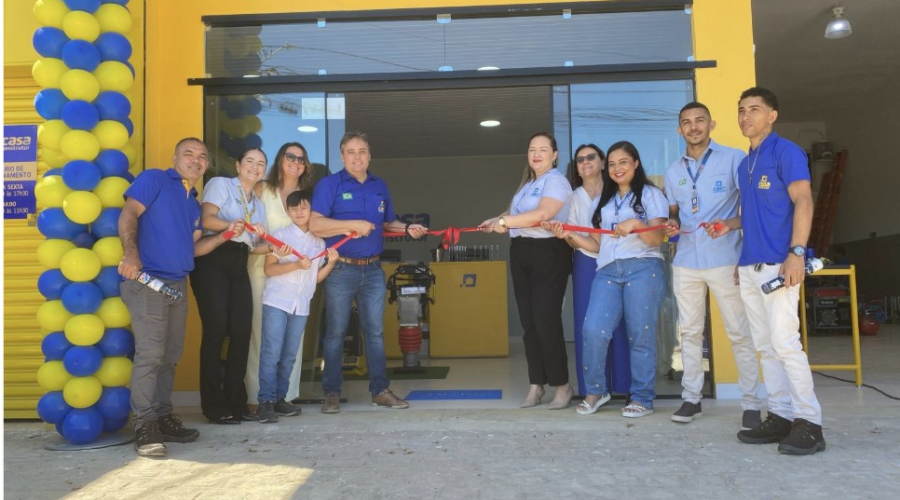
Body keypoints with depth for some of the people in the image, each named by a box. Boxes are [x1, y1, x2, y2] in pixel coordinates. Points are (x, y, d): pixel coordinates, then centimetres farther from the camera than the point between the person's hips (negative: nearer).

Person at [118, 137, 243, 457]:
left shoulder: (193, 202, 21)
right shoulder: (155, 179, 1)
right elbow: (129, 213, -12)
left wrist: (226, 235, 5)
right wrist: (131, 253, -28)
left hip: (178, 284, 8)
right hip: (147, 281, -8)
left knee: (170, 356, 11)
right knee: (150, 353, -12)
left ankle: (162, 418, 19)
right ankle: (144, 426, -6)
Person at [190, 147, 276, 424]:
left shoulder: (258, 204, 23)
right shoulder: (220, 184, 5)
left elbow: (254, 245, 16)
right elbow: (207, 219, -13)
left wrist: (272, 247, -5)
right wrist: (238, 225, -28)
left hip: (239, 266, 6)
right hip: (213, 260, -6)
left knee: (242, 333, 0)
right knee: (216, 331, -8)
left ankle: (236, 401, 8)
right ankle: (213, 405, 0)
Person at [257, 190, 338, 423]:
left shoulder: (319, 242, 11)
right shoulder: (281, 235, -1)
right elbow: (269, 269, -8)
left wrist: (331, 262, -2)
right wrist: (296, 265, -20)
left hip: (301, 305, 5)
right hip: (276, 301, -4)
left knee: (290, 355, 9)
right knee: (271, 352, -8)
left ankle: (279, 397, 18)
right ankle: (266, 400, -4)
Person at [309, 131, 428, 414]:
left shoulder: (380, 187, 13)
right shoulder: (329, 185, -3)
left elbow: (387, 223, 21)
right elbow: (315, 225, -14)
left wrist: (408, 229, 1)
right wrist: (353, 224, -20)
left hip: (373, 271, 4)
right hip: (341, 270, -4)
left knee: (375, 332, 7)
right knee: (335, 333, 4)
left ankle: (380, 390, 15)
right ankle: (332, 393, 14)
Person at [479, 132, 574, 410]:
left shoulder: (556, 180, -6)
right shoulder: (527, 183, 20)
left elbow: (542, 214, -22)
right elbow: (514, 213, 21)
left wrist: (503, 221, -16)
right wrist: (495, 222, 0)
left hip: (548, 253, -8)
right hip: (521, 254, 8)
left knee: (546, 320, -8)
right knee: (529, 321, 7)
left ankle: (562, 385, 4)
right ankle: (536, 384, 15)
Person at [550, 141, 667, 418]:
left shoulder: (651, 195, 8)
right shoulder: (602, 201, 22)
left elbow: (657, 239, -3)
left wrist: (635, 224, -21)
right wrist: (570, 236, 1)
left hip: (643, 269, -3)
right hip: (607, 271, 4)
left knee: (641, 334, -3)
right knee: (593, 330, -12)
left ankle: (642, 397, 10)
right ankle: (595, 390, 6)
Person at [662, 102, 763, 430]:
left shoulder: (733, 159, 0)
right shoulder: (673, 171, 14)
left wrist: (728, 224, -19)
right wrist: (672, 225, 1)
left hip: (725, 260, -4)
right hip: (686, 262, 5)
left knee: (740, 333, -1)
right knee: (690, 332, 9)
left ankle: (751, 404, 8)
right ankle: (691, 398, 18)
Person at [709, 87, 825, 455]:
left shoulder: (785, 152, -2)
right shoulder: (745, 164, 20)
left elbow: (803, 202, -11)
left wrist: (796, 252, -20)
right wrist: (729, 225, 9)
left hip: (777, 263, -8)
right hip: (749, 266, 8)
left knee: (785, 342, -11)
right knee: (765, 345, 8)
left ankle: (809, 422, -2)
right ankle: (780, 416, 15)